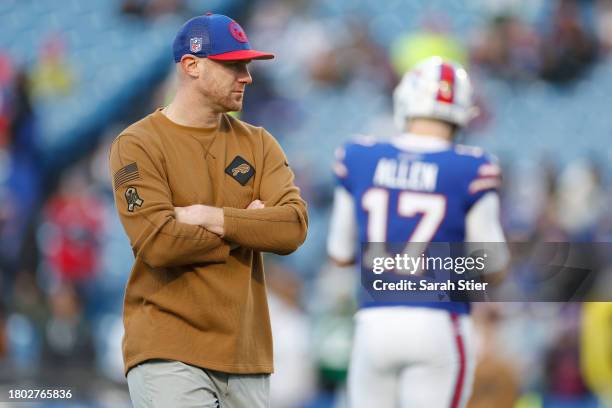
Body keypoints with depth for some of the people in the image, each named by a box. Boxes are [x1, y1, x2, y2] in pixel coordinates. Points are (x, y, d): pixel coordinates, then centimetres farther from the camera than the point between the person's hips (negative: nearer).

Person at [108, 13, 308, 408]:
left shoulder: (258, 144, 12)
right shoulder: (140, 144, -3)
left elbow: (294, 227, -3)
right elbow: (156, 242, -16)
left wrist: (210, 218, -13)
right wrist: (247, 226, -5)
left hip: (247, 352, 5)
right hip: (169, 354, -5)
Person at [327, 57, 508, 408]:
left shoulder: (359, 159, 2)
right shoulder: (471, 171, -8)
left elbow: (340, 254, 12)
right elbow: (492, 265, 0)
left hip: (374, 324, 3)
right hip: (439, 325, -3)